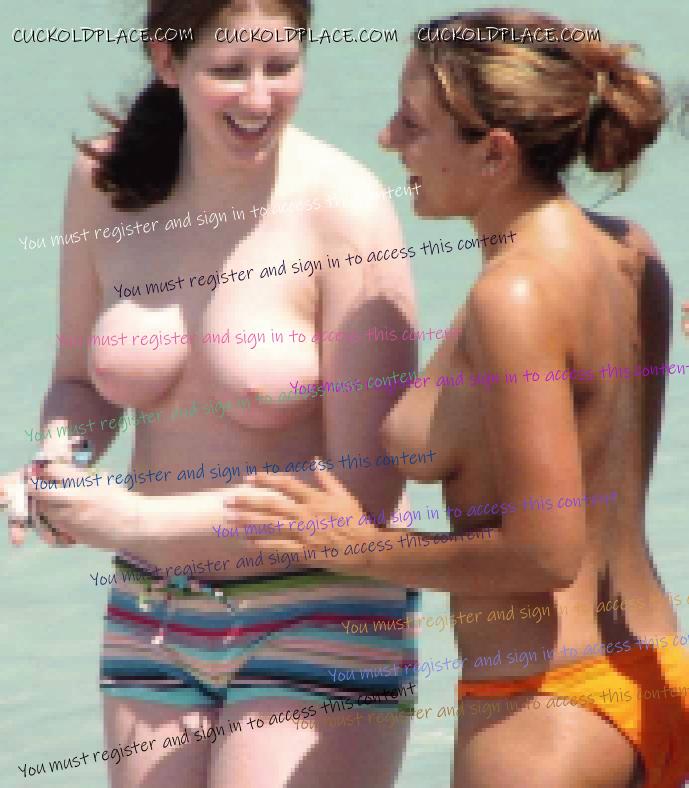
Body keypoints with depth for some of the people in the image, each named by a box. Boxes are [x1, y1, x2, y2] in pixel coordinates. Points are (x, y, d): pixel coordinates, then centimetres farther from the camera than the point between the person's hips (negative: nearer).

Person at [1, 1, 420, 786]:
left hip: (317, 627, -5)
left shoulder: (343, 209, -16)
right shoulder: (105, 182, -1)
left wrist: (142, 522, -20)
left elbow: (364, 490, -16)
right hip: (150, 623, 5)